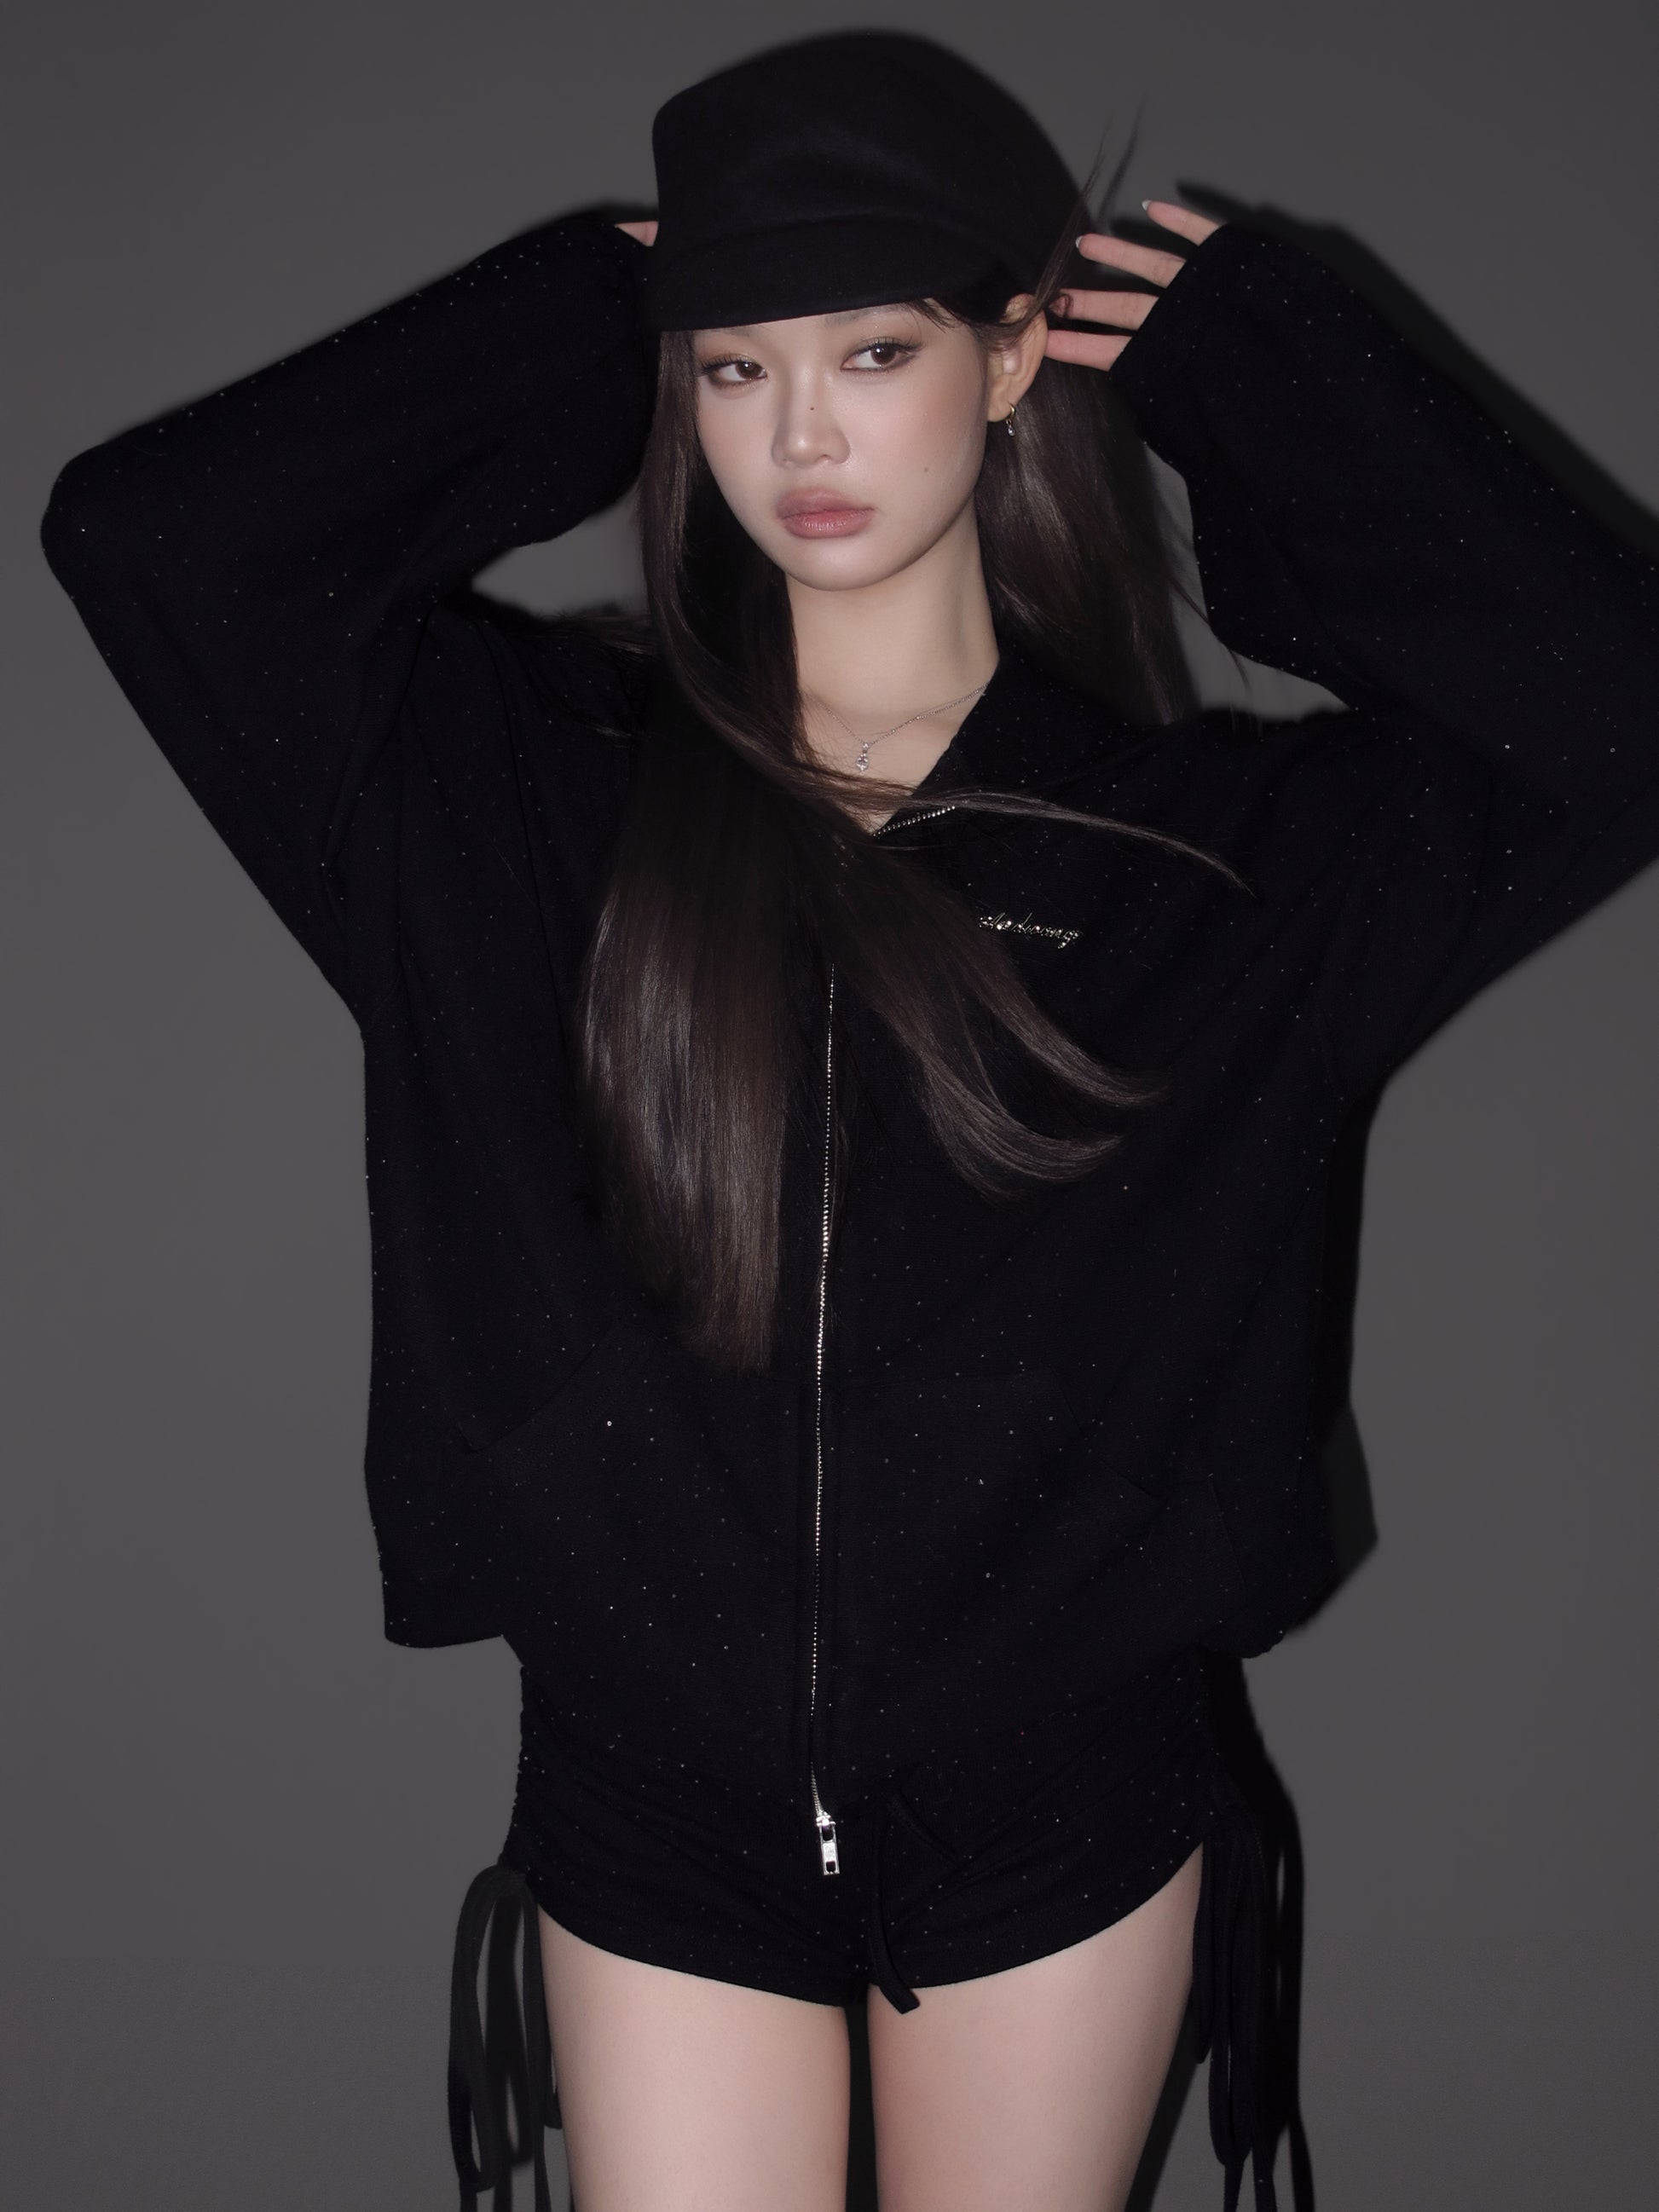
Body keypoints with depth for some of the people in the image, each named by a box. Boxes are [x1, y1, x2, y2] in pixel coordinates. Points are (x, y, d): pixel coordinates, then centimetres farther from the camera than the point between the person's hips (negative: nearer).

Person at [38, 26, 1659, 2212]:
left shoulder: (1204, 840, -5)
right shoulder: (528, 778, -3)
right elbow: (136, 528, -8)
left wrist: (1257, 356, -7)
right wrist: (583, 324, -5)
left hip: (1063, 1805, 0)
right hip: (652, 1798, 1)